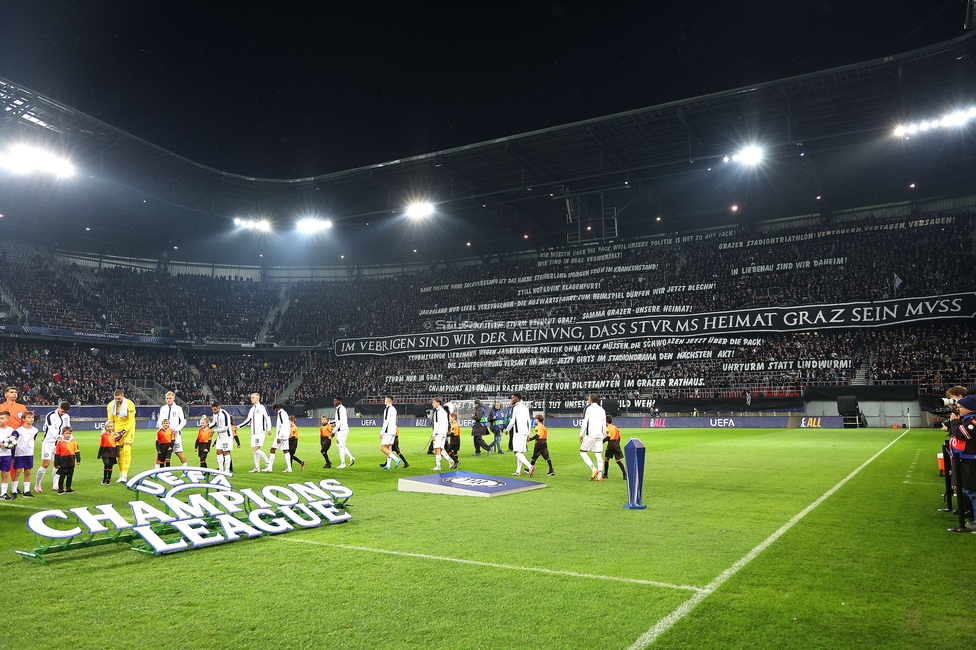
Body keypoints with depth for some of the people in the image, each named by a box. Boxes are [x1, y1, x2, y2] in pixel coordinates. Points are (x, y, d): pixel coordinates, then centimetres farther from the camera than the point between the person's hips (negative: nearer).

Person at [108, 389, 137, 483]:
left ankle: (124, 475, -17)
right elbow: (110, 420, 5)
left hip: (128, 429, -4)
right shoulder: (111, 405, -5)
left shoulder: (129, 404, -19)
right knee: (119, 452, 4)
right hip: (118, 429, 4)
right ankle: (121, 474, 15)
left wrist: (123, 432, -22)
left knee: (126, 450, -16)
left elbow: (131, 422, -15)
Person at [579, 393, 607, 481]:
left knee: (583, 452, 4)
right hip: (599, 435, 6)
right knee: (598, 455, 6)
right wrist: (603, 436, 22)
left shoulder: (588, 408, -3)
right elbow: (604, 425, 16)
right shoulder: (602, 410, 15)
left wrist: (581, 434, -5)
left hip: (590, 434, -6)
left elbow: (585, 422, -9)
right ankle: (599, 475, 1)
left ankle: (594, 469, -10)